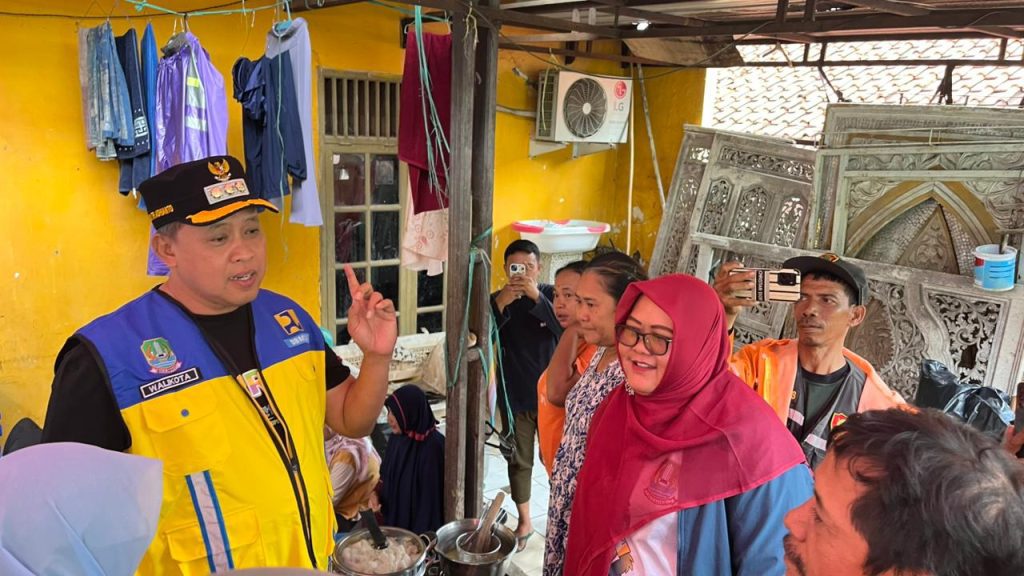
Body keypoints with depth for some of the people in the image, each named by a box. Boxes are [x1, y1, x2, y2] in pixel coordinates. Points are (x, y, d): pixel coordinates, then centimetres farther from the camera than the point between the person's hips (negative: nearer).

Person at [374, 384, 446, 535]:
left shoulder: (432, 446, -23)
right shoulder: (397, 437, -2)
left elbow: (432, 495, -19)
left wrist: (420, 535, -16)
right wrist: (376, 492, -6)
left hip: (416, 525, -7)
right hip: (393, 519, 7)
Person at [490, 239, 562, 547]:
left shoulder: (551, 295, -8)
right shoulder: (496, 300, -5)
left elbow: (566, 330, -24)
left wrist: (536, 297, -34)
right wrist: (501, 304, -32)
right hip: (513, 397, 1)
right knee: (519, 461, 13)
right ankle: (524, 521, 31)